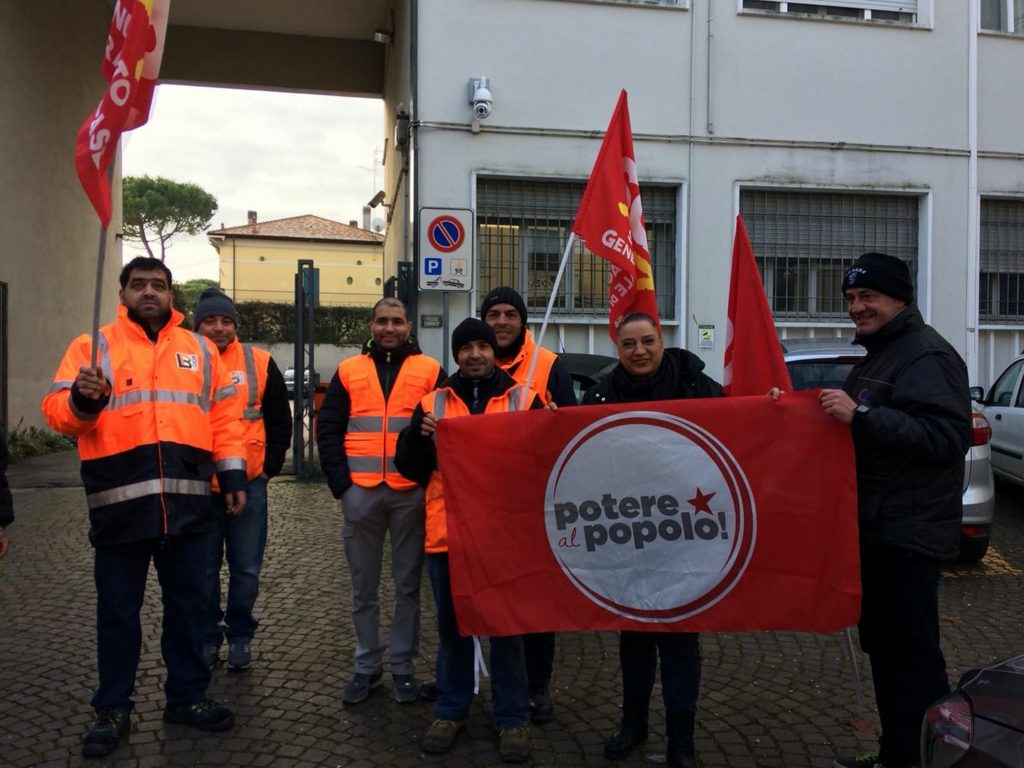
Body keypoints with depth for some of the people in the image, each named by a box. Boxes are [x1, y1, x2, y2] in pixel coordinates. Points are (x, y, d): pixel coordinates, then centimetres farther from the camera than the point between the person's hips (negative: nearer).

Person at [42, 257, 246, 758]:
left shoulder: (200, 349, 12)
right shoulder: (93, 346, 4)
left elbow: (223, 416, 12)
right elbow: (57, 413, -2)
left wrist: (233, 475, 7)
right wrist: (82, 399, -24)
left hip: (187, 504, 3)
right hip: (120, 504, -2)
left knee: (187, 606, 13)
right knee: (118, 612, 9)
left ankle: (186, 696, 28)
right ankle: (113, 708, 25)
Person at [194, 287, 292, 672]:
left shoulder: (259, 363, 1)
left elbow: (280, 420, 6)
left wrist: (269, 466, 1)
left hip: (249, 483, 0)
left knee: (246, 568, 8)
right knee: (203, 568, 10)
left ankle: (240, 636, 24)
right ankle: (207, 637, 25)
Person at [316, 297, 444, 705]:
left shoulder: (429, 370, 5)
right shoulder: (349, 371, 10)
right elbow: (328, 430, 7)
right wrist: (341, 483, -2)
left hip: (411, 494, -1)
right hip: (361, 493, 2)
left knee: (408, 586, 7)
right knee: (364, 588, 10)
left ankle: (402, 666, 20)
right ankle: (367, 666, 22)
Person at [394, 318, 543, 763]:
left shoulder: (524, 401, 4)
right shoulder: (433, 403, 8)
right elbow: (410, 469, 5)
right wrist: (418, 436, -14)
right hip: (447, 533, 2)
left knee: (507, 627, 7)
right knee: (452, 625, 13)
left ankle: (512, 717, 20)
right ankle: (450, 710, 28)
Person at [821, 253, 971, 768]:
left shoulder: (926, 355, -13)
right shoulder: (878, 355, 19)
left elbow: (947, 436, -26)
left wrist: (861, 414, -30)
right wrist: (832, 411, 15)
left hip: (908, 533, -11)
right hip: (878, 528, 11)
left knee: (910, 654, -6)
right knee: (884, 647, 18)